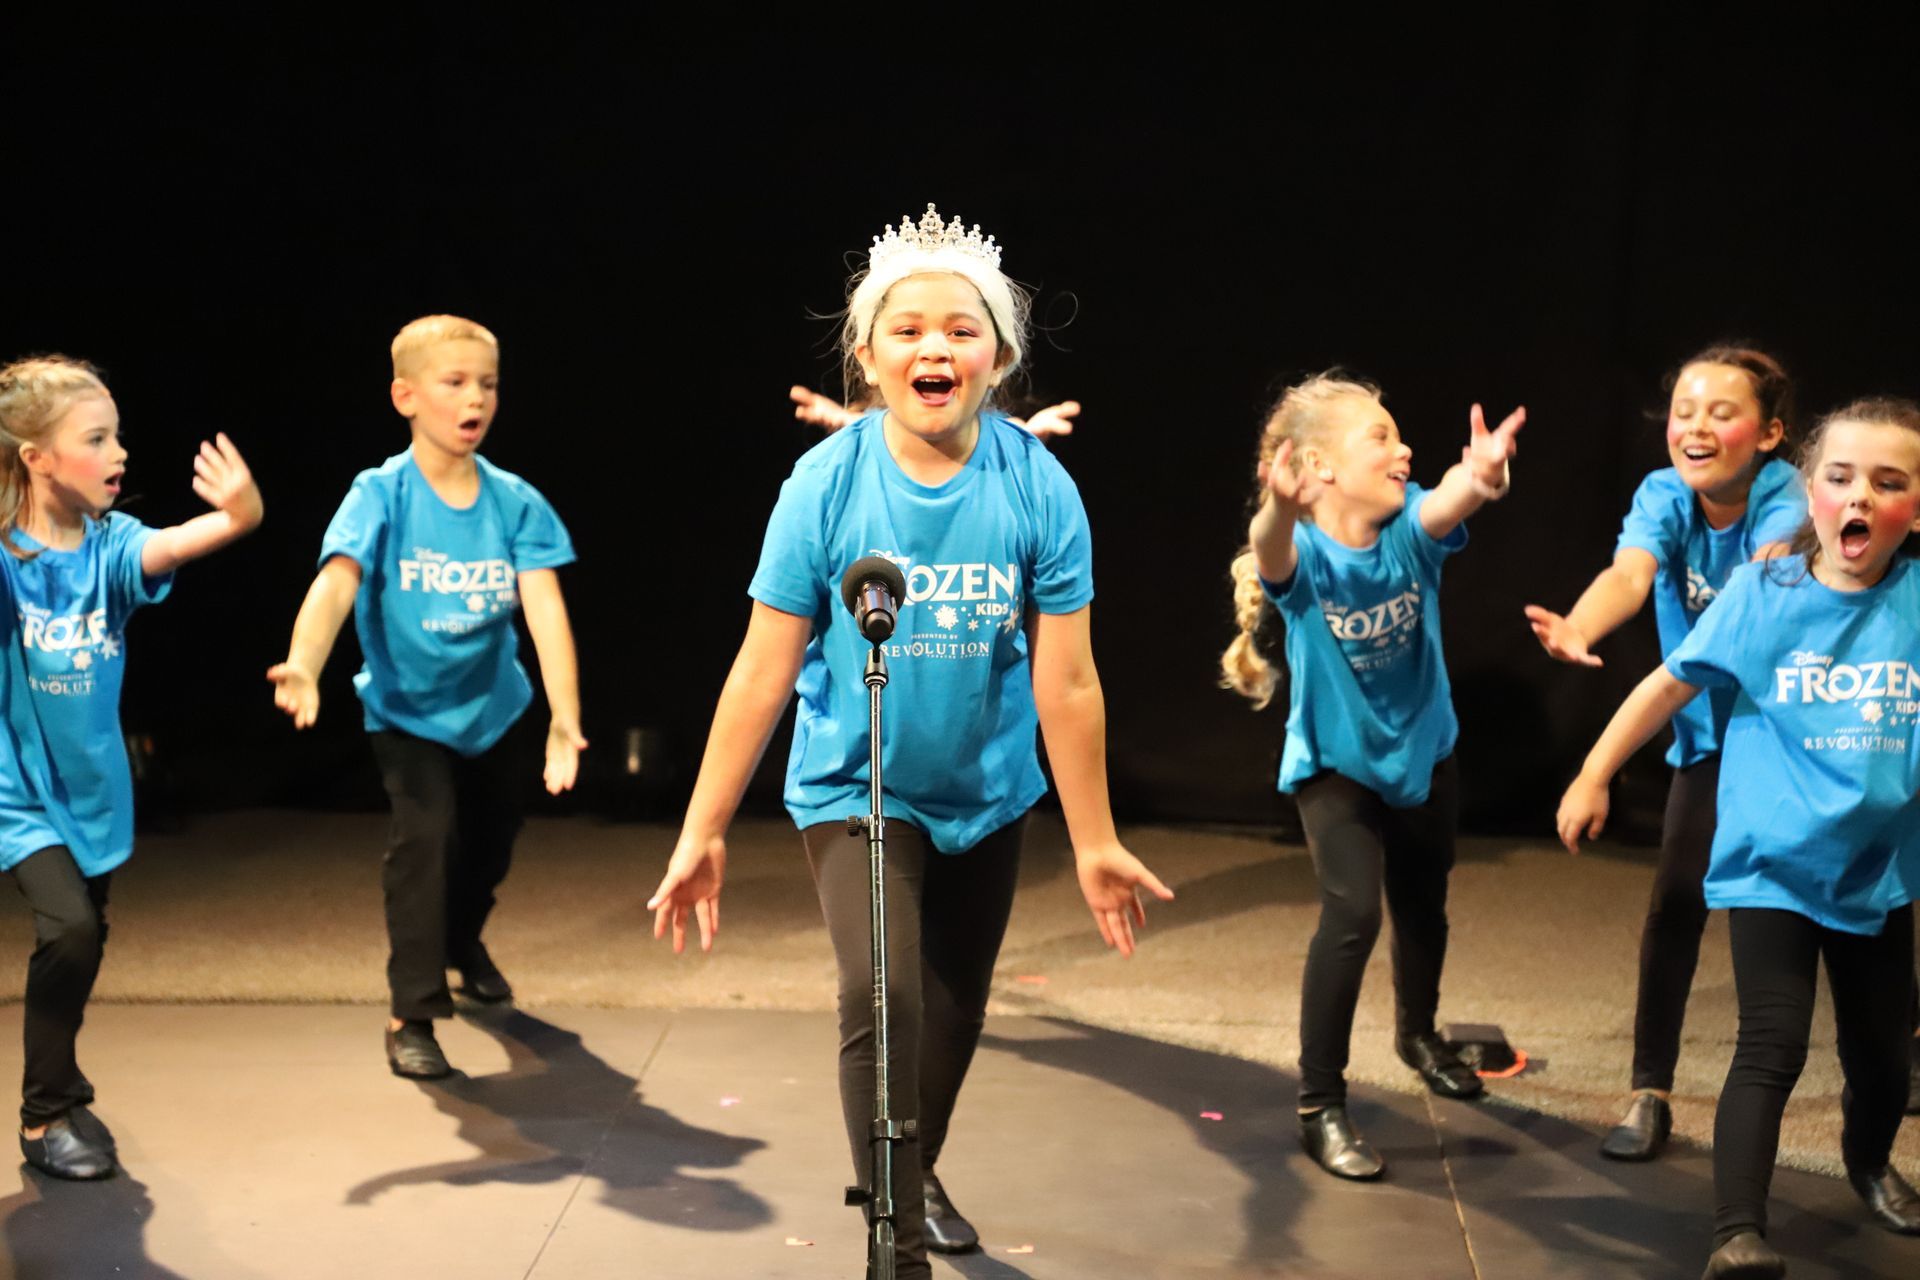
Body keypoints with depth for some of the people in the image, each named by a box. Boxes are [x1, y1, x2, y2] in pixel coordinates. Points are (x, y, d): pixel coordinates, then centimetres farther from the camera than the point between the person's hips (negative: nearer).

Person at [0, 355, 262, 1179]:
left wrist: (239, 515, -53)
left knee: (85, 939, 17)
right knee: (68, 929, -20)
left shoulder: (111, 544, -10)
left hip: (93, 783, 4)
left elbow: (174, 544, -30)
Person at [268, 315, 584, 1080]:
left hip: (492, 704, 4)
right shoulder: (381, 495, -21)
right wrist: (303, 667, -56)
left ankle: (463, 940, 53)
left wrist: (565, 720, -34)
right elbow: (335, 585, -36)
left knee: (492, 838, 20)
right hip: (407, 706, -4)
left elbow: (545, 609, -23)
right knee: (425, 833, -21)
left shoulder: (515, 501, -15)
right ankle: (411, 1015, -9)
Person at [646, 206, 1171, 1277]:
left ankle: (919, 1176, 47)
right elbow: (763, 672, -14)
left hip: (988, 796, 3)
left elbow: (1067, 683, -11)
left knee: (956, 1007, 19)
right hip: (856, 789, -2)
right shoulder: (827, 484, -19)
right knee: (882, 995, -22)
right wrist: (703, 832, -13)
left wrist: (1097, 843, -6)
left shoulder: (1038, 488, -17)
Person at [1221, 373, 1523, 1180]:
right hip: (1334, 761, -4)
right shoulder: (1301, 554, -27)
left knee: (1422, 906, 21)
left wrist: (1478, 478, -68)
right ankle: (1320, 1106, -7)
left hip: (1423, 750, 4)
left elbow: (1445, 504, -43)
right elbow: (1271, 551, -52)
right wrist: (1281, 508, -76)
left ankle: (1419, 1035, 51)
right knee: (1352, 911, -21)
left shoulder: (1409, 528, -20)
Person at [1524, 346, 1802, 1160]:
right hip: (1710, 733, 2)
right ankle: (1651, 1091, 0)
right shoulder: (1663, 497, -17)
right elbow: (1629, 574, -37)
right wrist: (1577, 630, -58)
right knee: (1677, 902, -9)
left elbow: (1775, 567, -46)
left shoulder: (1786, 498, -24)